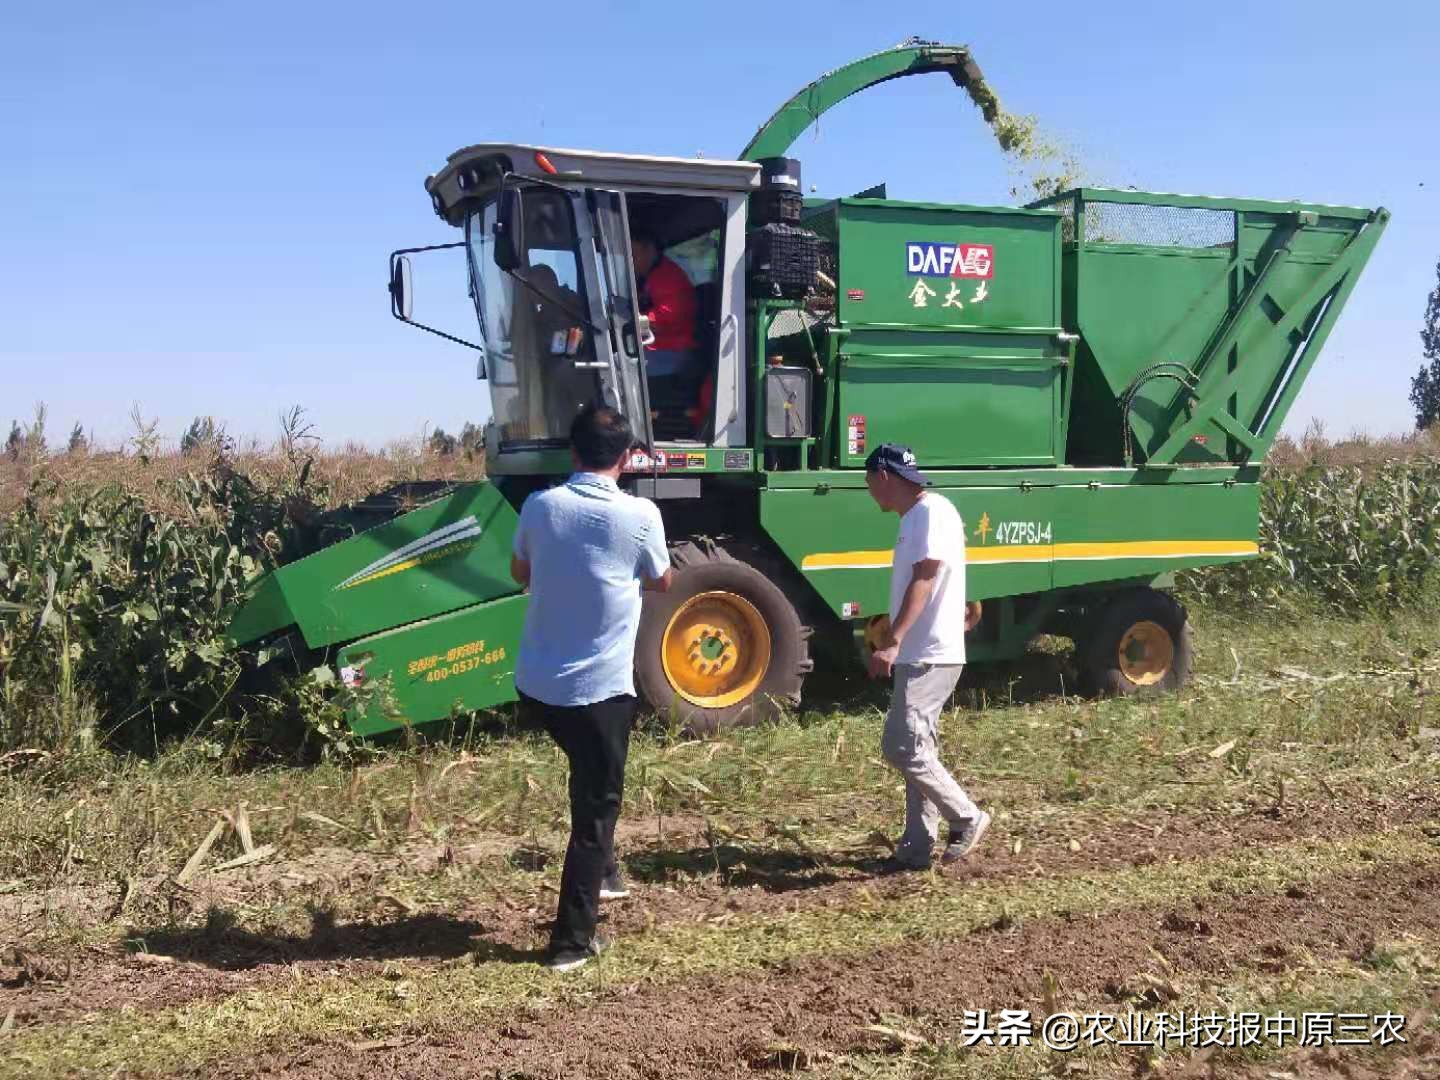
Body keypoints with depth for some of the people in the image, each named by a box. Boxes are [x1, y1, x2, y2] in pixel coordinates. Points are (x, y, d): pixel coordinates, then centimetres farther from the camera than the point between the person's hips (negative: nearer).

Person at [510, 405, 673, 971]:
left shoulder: (540, 506, -4)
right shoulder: (640, 515, -13)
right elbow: (661, 582, 5)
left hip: (537, 682, 4)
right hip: (600, 686, -4)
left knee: (589, 783, 29)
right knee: (595, 807, 7)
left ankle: (601, 871, 39)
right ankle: (571, 941, 10)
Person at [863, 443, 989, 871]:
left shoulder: (932, 510, -14)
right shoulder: (913, 517, 16)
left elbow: (924, 582, -23)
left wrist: (893, 642, -30)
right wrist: (890, 637, 32)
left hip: (930, 657, -10)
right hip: (917, 656, 10)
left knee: (902, 747, -11)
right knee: (917, 749, 11)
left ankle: (967, 818, 3)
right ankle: (916, 848, 17)